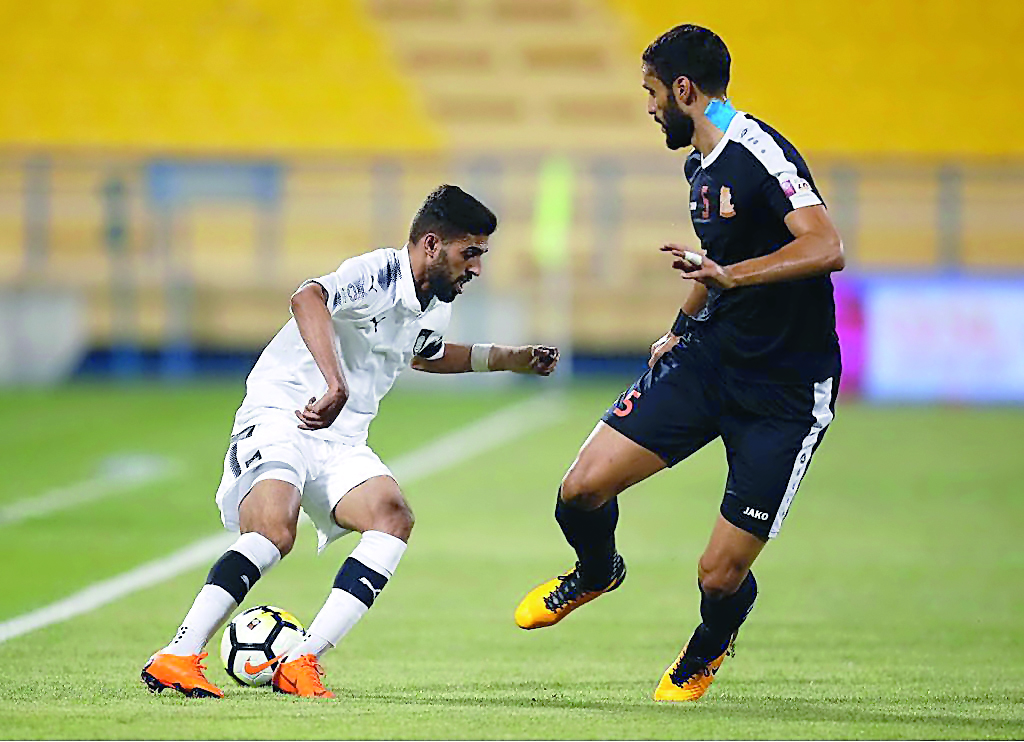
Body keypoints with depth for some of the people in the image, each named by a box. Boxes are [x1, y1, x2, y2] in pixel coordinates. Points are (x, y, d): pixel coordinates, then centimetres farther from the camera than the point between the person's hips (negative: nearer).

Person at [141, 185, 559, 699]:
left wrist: (505, 360, 31)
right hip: (279, 415, -8)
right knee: (274, 532, -32)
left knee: (394, 518, -19)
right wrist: (335, 384, -51)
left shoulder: (437, 306, 12)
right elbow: (308, 298, -40)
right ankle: (176, 658, -29)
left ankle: (300, 662, -22)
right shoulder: (378, 274, -17)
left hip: (340, 442, 8)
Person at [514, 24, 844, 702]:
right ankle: (597, 573, 27)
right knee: (583, 489, -7)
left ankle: (706, 651, 29)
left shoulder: (759, 152, -20)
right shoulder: (701, 166, 11)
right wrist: (682, 327, 30)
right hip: (709, 358, 8)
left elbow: (827, 249, -33)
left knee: (721, 576, -7)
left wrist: (727, 274, -40)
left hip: (786, 391, -8)